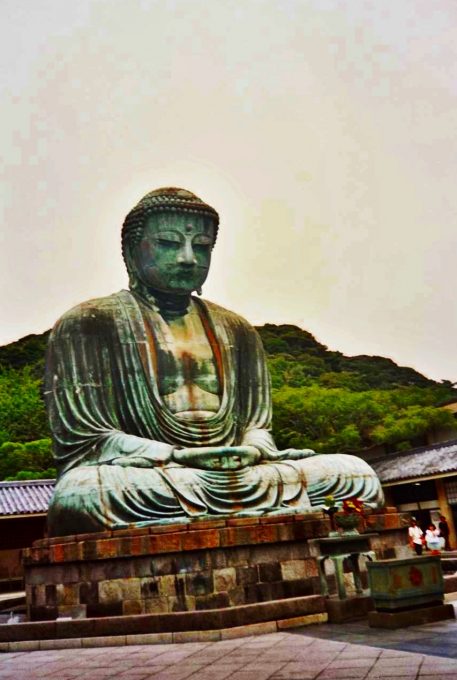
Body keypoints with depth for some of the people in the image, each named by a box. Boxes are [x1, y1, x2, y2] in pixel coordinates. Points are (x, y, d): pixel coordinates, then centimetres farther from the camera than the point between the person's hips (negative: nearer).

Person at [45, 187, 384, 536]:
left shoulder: (236, 331, 17)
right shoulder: (86, 325, 2)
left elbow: (256, 425, 16)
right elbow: (81, 440, -4)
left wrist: (254, 451, -11)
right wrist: (179, 455, -18)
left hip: (239, 477, 4)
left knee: (354, 472, -16)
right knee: (83, 494, -38)